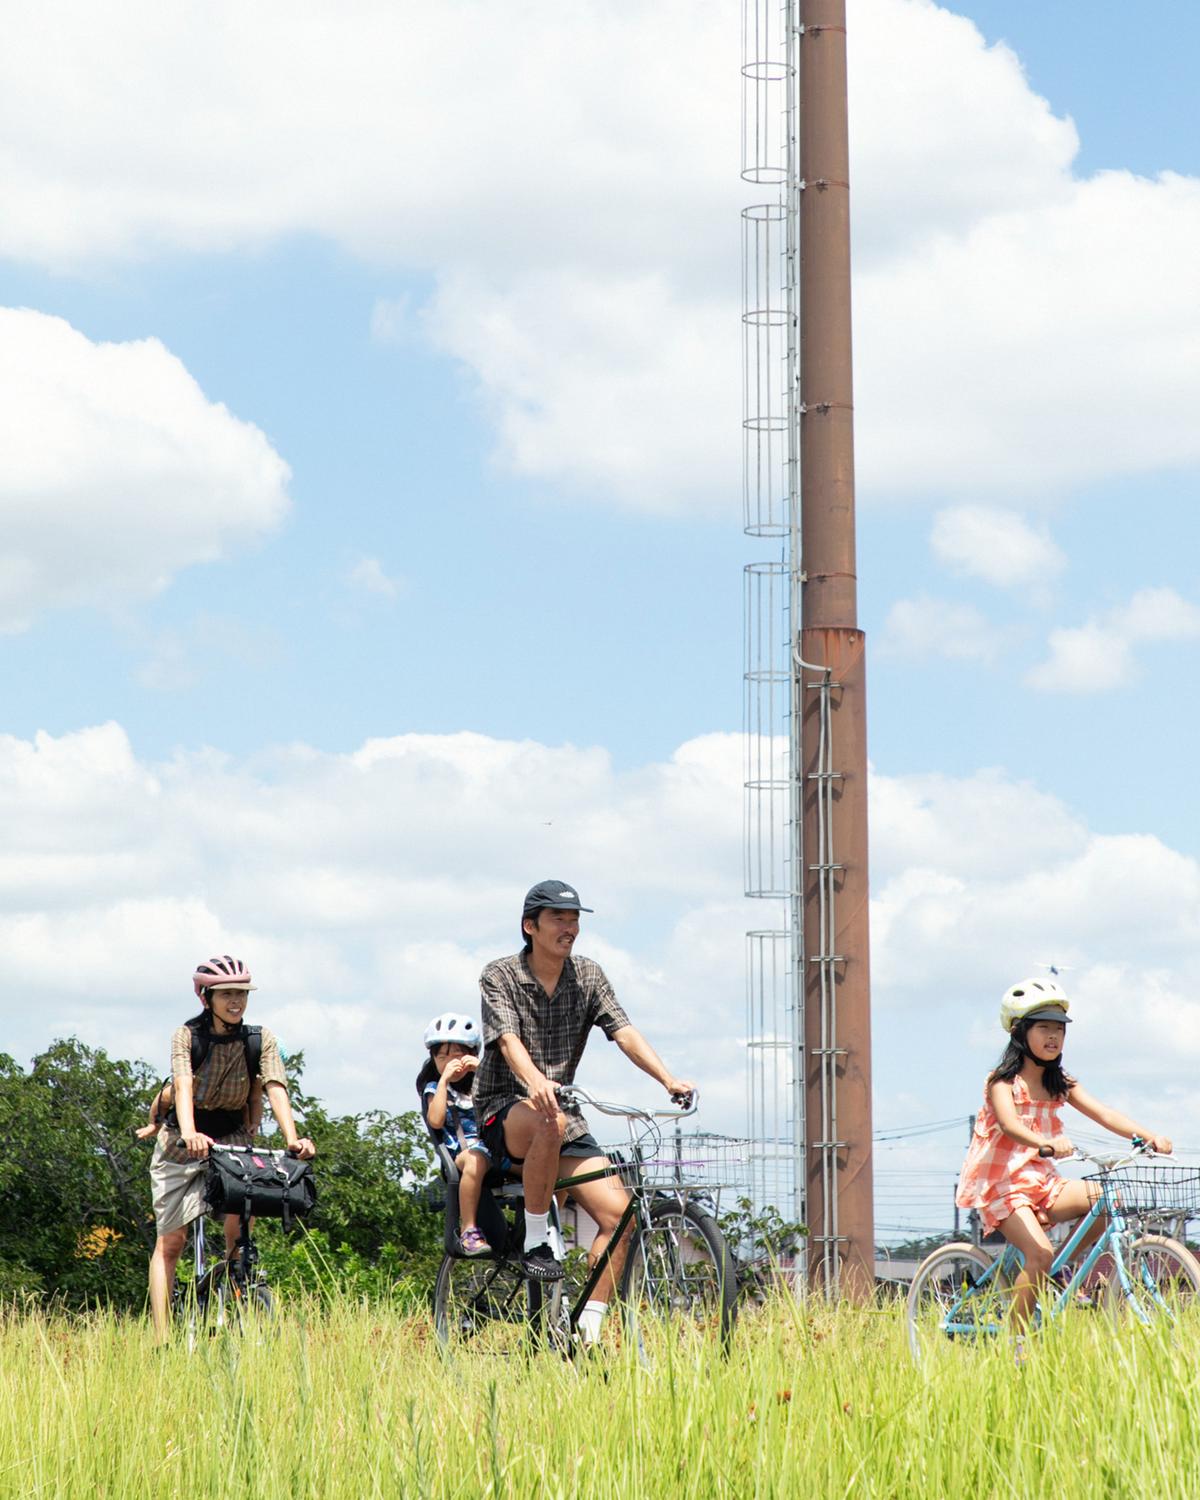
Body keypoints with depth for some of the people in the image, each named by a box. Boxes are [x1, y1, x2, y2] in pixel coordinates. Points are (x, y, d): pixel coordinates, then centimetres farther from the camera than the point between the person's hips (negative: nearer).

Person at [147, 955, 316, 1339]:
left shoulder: (260, 1040, -10)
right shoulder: (188, 1035, -15)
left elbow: (276, 1088, -23)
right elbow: (183, 1086, -32)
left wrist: (292, 1138, -41)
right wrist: (190, 1134, -51)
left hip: (234, 1141, 1)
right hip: (181, 1144, -1)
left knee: (240, 1226, -24)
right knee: (170, 1240, -5)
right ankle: (161, 1340, -5)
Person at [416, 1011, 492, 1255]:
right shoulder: (434, 1088, 13)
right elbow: (436, 1120, -7)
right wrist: (444, 1079, -6)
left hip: (493, 1147, 4)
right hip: (460, 1152, -4)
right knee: (476, 1159, -41)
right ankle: (468, 1231, -38)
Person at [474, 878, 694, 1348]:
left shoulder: (588, 977, 6)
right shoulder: (499, 976, -7)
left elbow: (624, 1032, -6)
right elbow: (508, 1040, -23)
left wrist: (668, 1078, -24)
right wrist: (536, 1082, -45)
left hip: (563, 1114, 5)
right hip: (503, 1113, -5)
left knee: (618, 1211, -15)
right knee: (550, 1121, -41)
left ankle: (588, 1330, -7)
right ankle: (536, 1239, -23)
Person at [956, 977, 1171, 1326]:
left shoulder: (1060, 1085, 10)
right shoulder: (1003, 1082, -9)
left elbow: (1104, 1114, -2)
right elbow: (1009, 1124, -29)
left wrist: (1150, 1137, -19)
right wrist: (1046, 1144, -50)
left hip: (1042, 1182, 6)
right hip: (1002, 1184, -6)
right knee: (1039, 1255, -26)